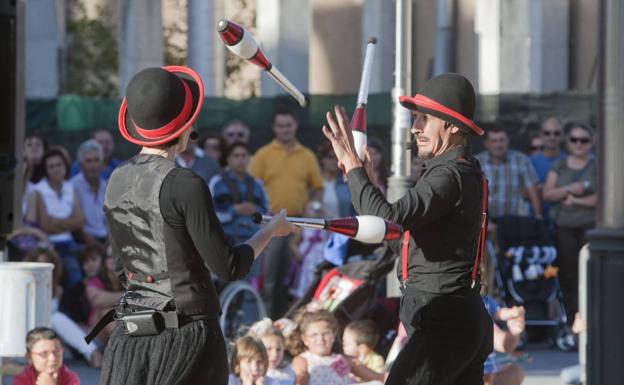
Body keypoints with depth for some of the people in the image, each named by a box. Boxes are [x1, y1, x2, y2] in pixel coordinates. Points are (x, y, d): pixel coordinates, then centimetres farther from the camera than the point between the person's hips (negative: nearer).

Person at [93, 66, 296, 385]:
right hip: (187, 335, -6)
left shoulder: (117, 182, 7)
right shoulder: (184, 185, -14)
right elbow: (229, 267, -9)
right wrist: (271, 229, 7)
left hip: (128, 337, 6)